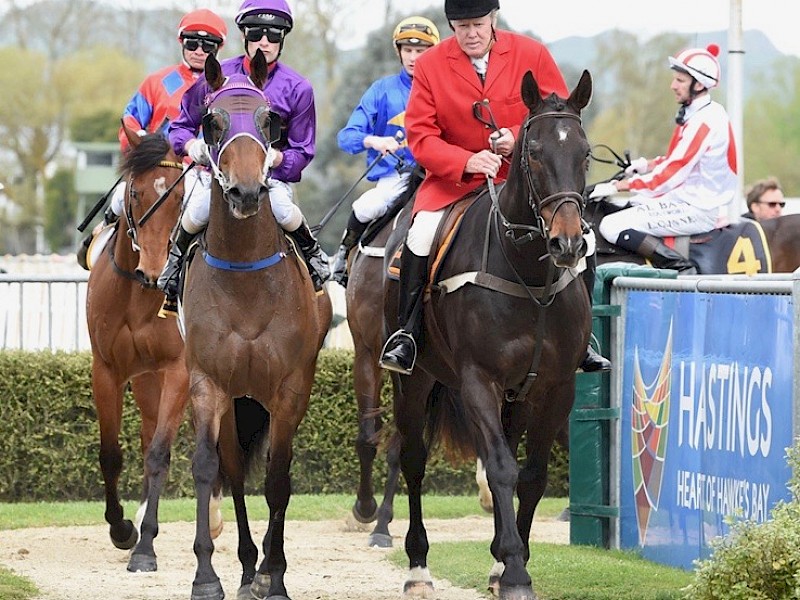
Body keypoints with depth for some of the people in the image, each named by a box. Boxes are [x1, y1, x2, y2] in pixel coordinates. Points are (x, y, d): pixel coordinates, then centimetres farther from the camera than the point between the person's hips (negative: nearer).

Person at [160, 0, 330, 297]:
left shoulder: (297, 88, 2)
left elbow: (302, 151, 6)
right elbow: (182, 125, 13)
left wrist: (277, 158, -18)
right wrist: (191, 145, -12)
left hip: (272, 176, 0)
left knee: (284, 211, -33)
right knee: (197, 213, -31)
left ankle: (312, 253, 1)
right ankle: (176, 257, 3)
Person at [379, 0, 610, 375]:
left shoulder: (532, 55, -4)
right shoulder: (430, 66, -5)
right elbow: (420, 135, -8)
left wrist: (520, 138, -20)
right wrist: (466, 162, -25)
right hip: (454, 179, 0)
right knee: (421, 235, -25)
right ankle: (406, 333, -11)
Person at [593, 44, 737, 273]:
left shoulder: (704, 120, -18)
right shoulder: (696, 114, 12)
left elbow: (673, 173, -20)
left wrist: (620, 186, -18)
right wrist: (649, 165, 6)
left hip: (697, 210, -11)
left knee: (612, 227, -17)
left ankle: (683, 268, -20)